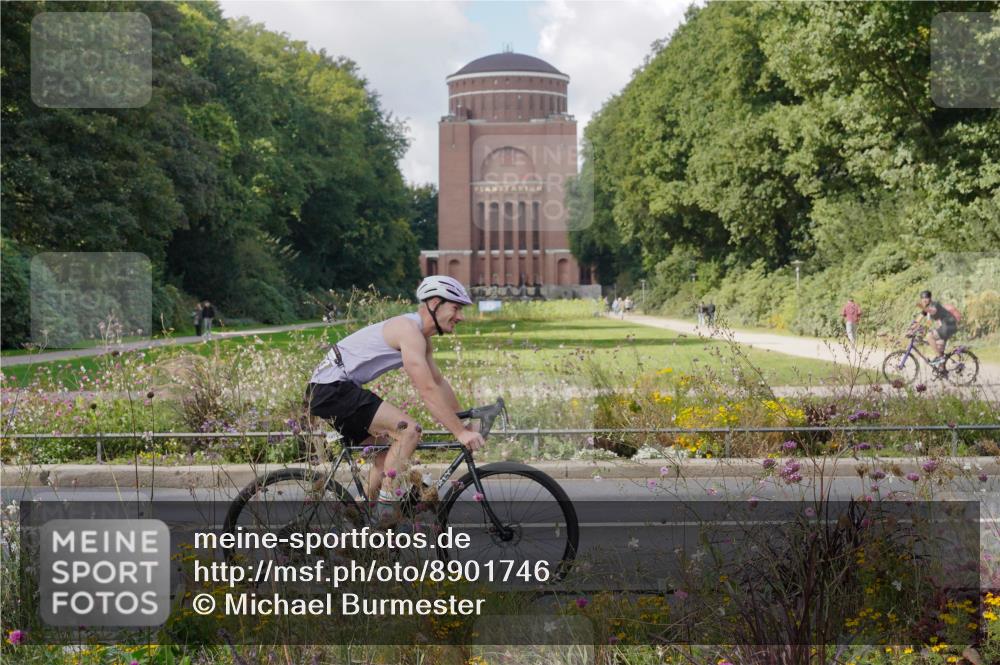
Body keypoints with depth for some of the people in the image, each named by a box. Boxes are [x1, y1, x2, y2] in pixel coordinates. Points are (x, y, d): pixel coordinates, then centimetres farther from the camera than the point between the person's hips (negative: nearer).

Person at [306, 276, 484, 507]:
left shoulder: (421, 338, 14)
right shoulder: (410, 331, -18)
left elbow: (439, 382, 22)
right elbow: (428, 391, -24)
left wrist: (464, 421, 20)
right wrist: (460, 432, -24)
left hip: (332, 389, 11)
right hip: (332, 388, -11)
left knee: (389, 452, 16)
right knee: (409, 430, -19)